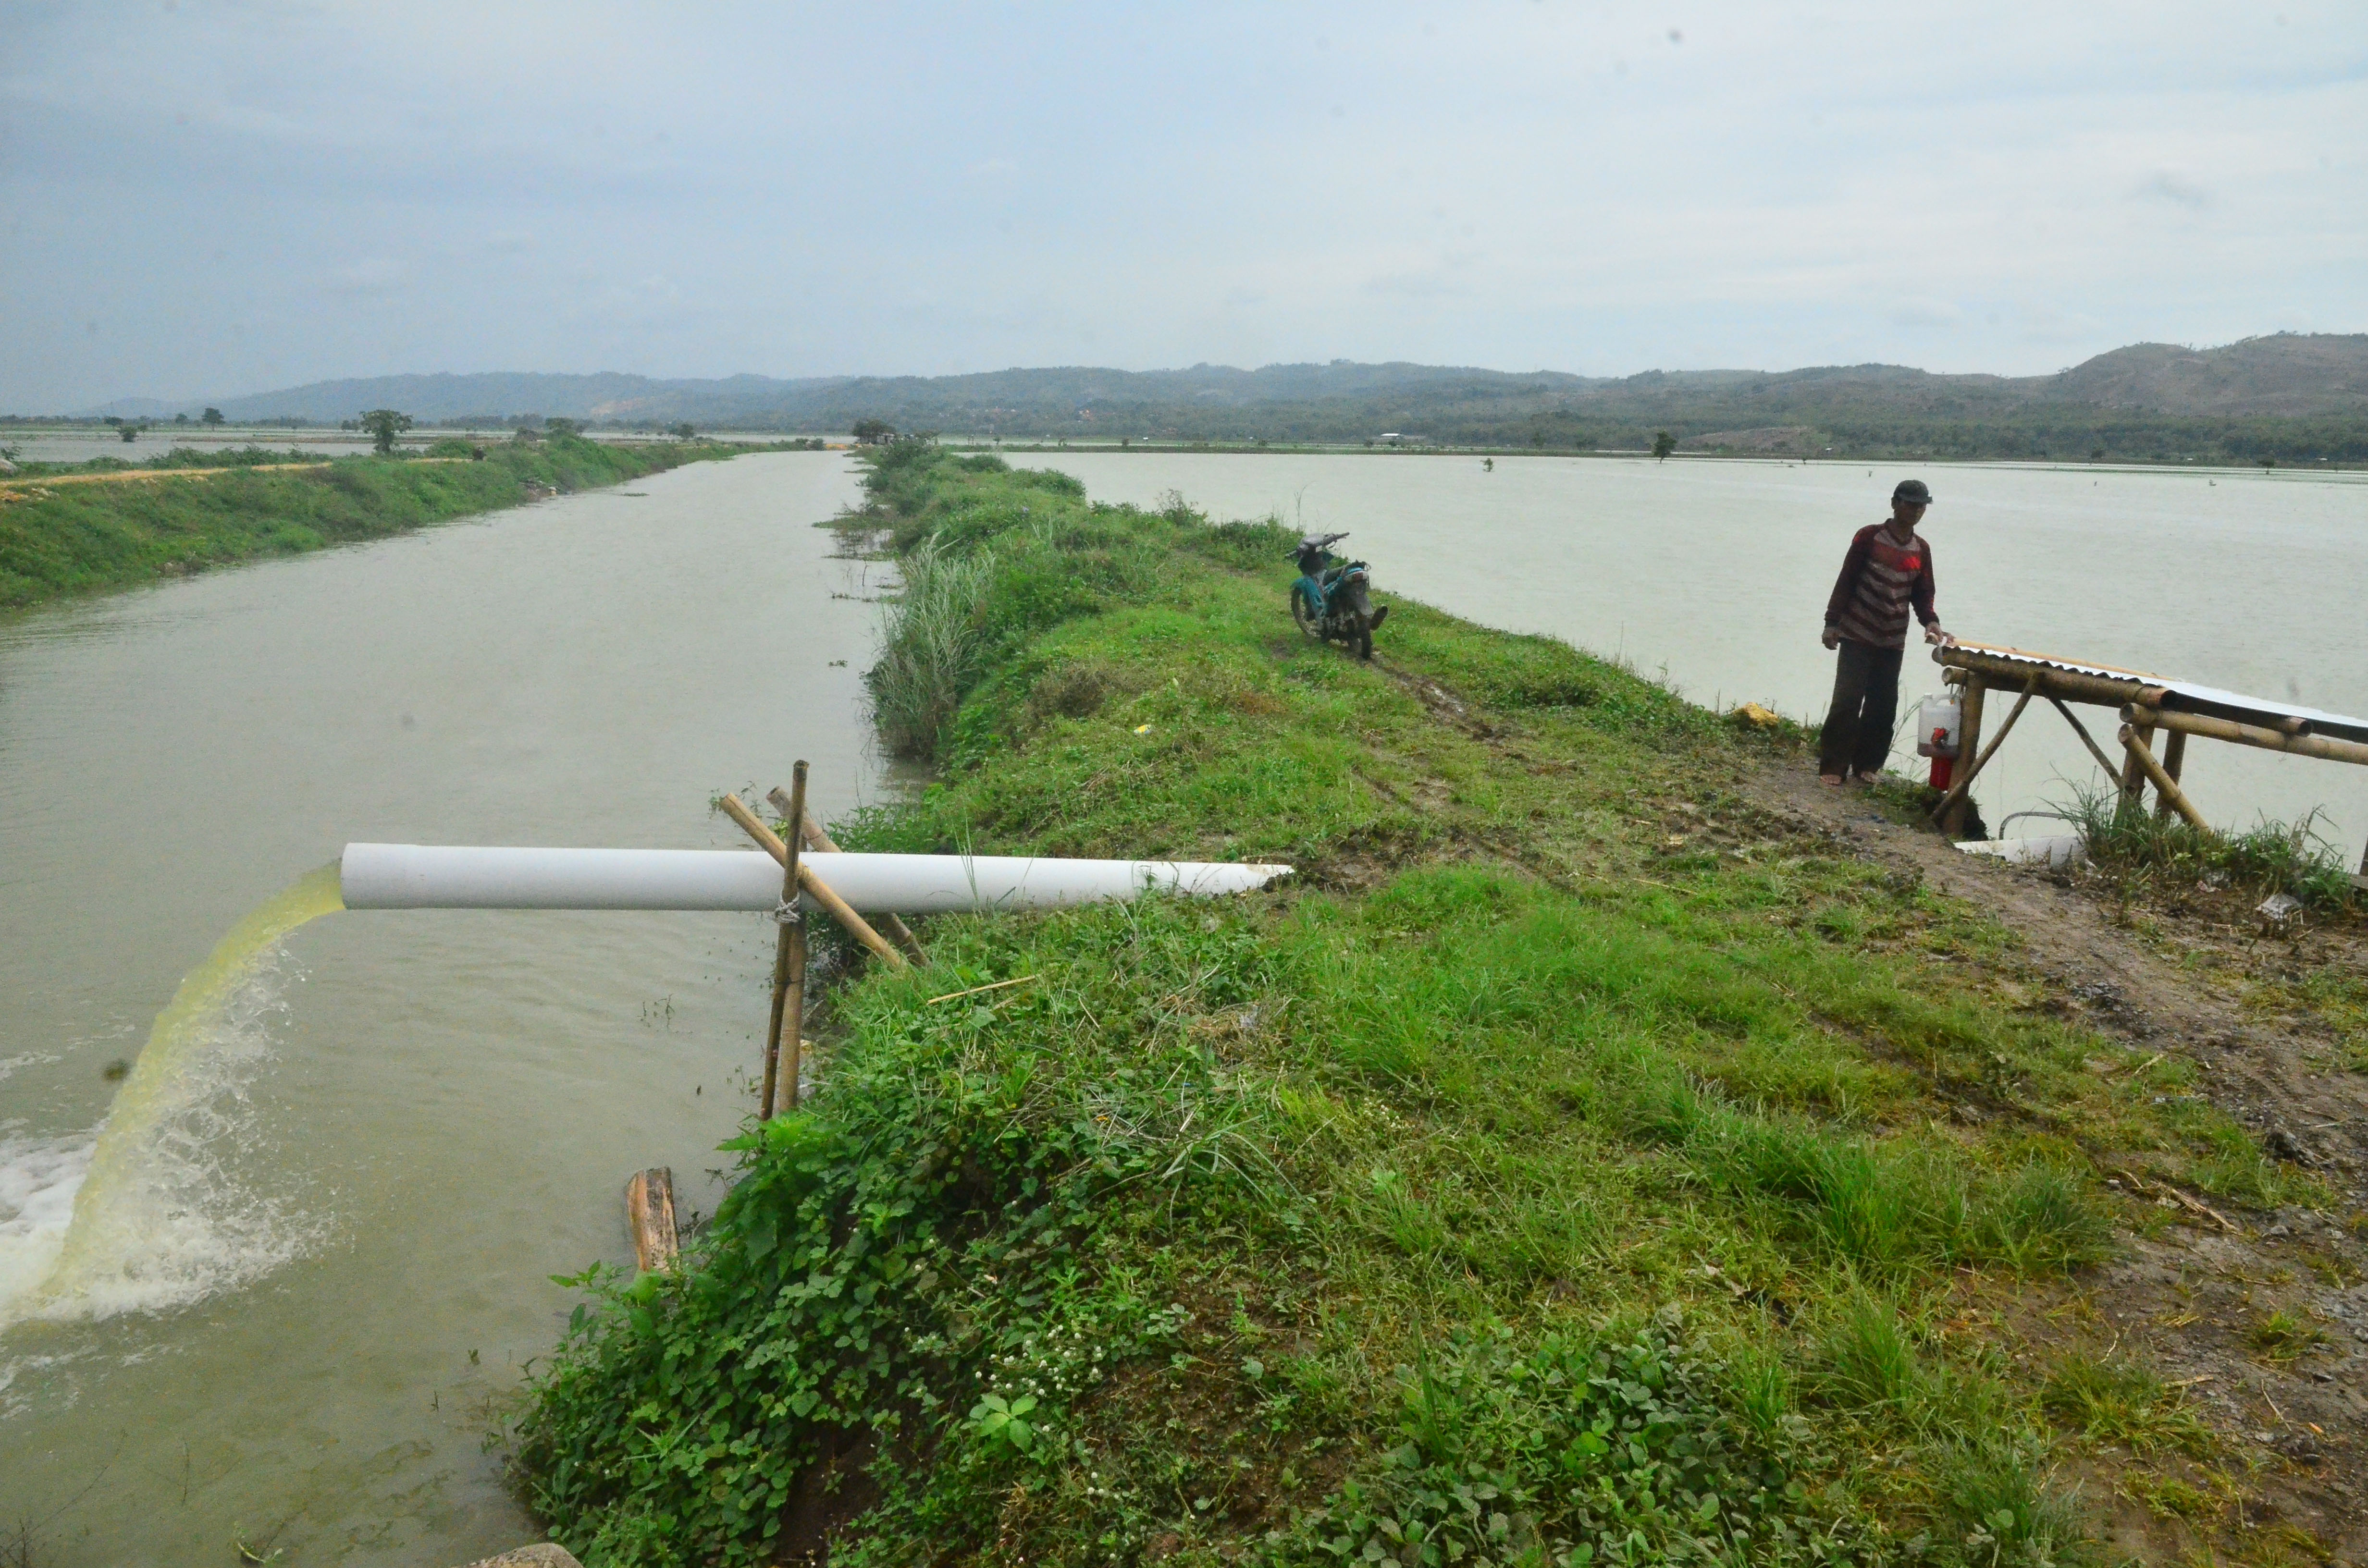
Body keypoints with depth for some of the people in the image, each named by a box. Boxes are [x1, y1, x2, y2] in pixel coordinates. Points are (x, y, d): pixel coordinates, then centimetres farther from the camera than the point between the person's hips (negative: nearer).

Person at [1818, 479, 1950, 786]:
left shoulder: (1921, 549, 7)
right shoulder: (1870, 536, -6)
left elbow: (1922, 594, 10)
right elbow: (1846, 581, -6)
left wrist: (1930, 621, -10)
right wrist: (1832, 623, -9)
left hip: (1893, 640, 5)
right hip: (1858, 634, -5)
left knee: (1884, 704, 5)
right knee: (1848, 699, -9)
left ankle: (1866, 765, 16)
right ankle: (1832, 767, -5)